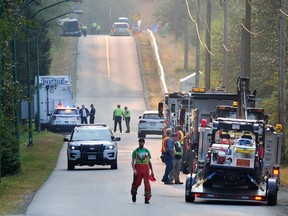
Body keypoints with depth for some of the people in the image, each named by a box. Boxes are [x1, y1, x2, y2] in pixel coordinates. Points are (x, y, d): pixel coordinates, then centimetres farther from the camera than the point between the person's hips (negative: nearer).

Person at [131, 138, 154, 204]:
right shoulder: (135, 151, 4)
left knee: (147, 183, -8)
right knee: (137, 183, 5)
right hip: (138, 168, -2)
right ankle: (134, 194, 34)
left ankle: (147, 199, -6)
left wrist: (152, 171, 12)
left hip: (146, 168, 2)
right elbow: (133, 162, 0)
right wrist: (134, 169, -15)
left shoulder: (147, 151, 13)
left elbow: (149, 162, 16)